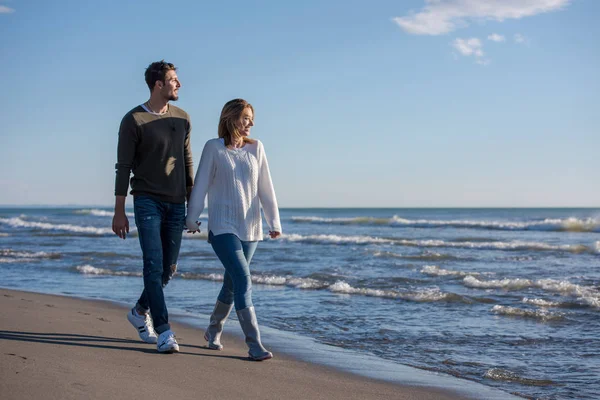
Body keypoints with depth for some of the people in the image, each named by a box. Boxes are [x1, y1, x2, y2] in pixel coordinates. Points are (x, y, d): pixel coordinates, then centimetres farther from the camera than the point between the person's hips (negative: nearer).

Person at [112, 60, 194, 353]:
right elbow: (123, 167, -5)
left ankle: (140, 312, 33)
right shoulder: (133, 120, -5)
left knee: (168, 267, 9)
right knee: (153, 264, -13)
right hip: (147, 201, -5)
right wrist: (119, 212, -8)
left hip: (176, 204, 5)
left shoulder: (182, 118, 10)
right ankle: (163, 331, -10)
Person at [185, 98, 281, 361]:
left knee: (232, 283, 12)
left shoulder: (255, 148, 6)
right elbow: (201, 185, 0)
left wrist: (274, 221, 3)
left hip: (250, 229, 4)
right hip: (223, 228, -4)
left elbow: (265, 188, 7)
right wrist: (192, 218, 1)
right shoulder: (214, 148, -3)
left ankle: (213, 331, 34)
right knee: (243, 279, -16)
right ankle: (254, 344, -17)